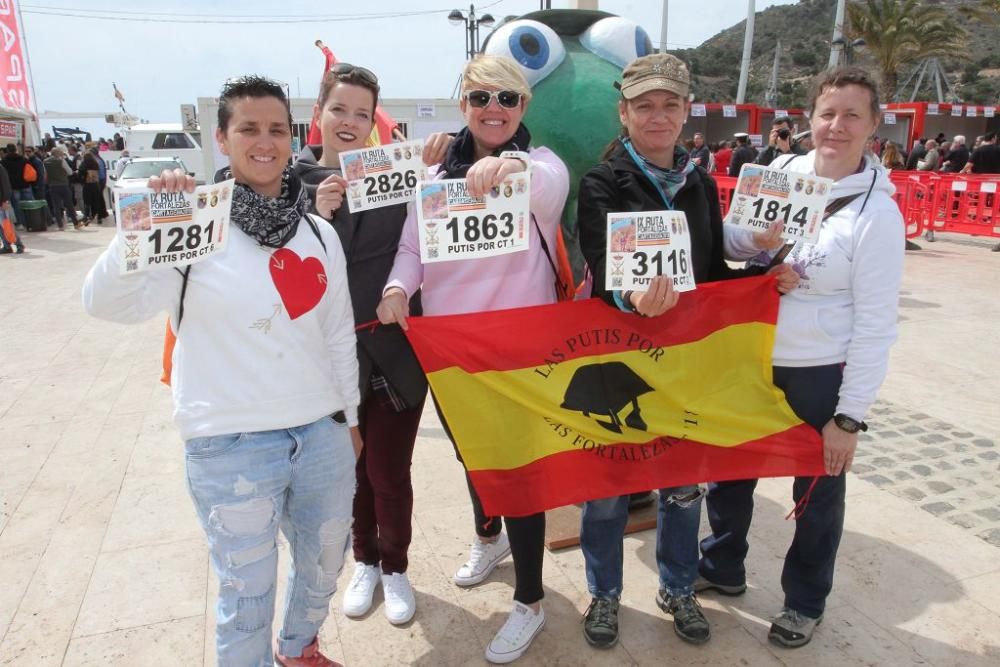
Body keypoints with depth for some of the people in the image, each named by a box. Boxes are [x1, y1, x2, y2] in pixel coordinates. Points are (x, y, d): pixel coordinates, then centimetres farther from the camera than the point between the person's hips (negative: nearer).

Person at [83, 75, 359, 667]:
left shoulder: (319, 233, 4)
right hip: (231, 445, -5)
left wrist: (350, 414, 16)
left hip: (322, 433, 5)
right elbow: (109, 303, -21)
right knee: (247, 593, 10)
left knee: (324, 563, 23)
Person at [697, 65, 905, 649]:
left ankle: (805, 601, 39)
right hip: (751, 360, 4)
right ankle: (723, 568, 43)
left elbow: (875, 324, -12)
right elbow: (731, 245, 12)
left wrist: (850, 416, -12)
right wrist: (753, 241, -11)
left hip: (820, 377, -4)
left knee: (818, 491, 15)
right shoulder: (779, 174, 0)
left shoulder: (876, 212, -12)